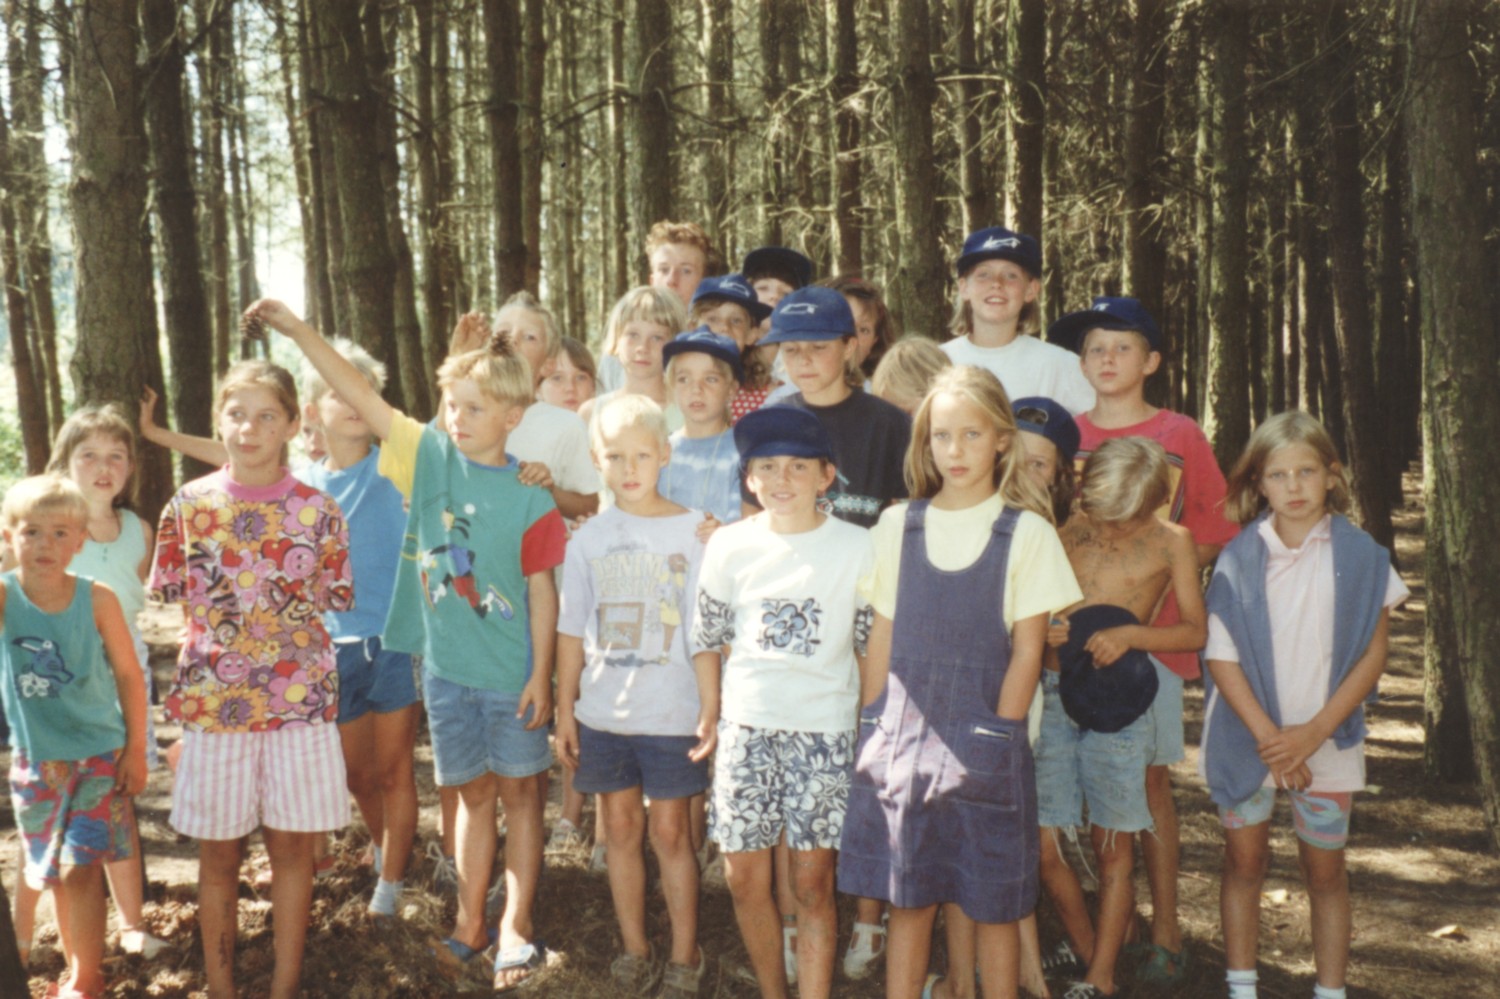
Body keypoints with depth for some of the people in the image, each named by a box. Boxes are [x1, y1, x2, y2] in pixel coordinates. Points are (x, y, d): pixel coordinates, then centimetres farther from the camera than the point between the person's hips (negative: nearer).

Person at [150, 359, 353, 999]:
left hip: (299, 699, 0)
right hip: (212, 699, 0)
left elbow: (334, 600, 4)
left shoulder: (318, 510, -2)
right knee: (218, 851, 10)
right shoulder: (188, 505, -1)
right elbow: (170, 594, 4)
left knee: (291, 845, 8)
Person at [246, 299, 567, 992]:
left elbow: (541, 590, -7)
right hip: (448, 665, 3)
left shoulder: (528, 497, -10)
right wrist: (297, 330, -11)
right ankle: (470, 920, 27)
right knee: (473, 792, 15)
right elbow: (362, 399, -5)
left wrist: (541, 675, -8)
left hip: (512, 671, -3)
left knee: (519, 790, 9)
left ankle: (515, 926, 19)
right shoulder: (430, 455, -2)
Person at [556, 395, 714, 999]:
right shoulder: (588, 540, 2)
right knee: (622, 829, 12)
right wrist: (565, 709, 7)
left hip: (671, 713, -3)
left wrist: (710, 706, -7)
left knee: (670, 831, 6)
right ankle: (634, 950, 26)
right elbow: (572, 632, 7)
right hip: (604, 714, 3)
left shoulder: (691, 532, -6)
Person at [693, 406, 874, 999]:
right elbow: (706, 638, 11)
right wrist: (709, 715, 11)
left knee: (812, 884, 2)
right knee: (744, 877, 7)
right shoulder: (730, 545, 1)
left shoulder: (856, 548, -3)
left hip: (825, 732, -2)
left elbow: (872, 644, 4)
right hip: (746, 727, 2)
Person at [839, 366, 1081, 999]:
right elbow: (882, 635, 9)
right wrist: (872, 729, 4)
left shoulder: (1026, 533, -2)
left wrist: (998, 736, -8)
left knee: (991, 904, 7)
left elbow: (1027, 649, -3)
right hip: (903, 735, 3)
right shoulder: (898, 525, 6)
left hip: (984, 741, -2)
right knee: (907, 899, 10)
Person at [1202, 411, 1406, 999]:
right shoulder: (1239, 557, -5)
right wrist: (1268, 735, -15)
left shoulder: (1359, 555, -4)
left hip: (1326, 738, 0)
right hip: (1248, 737, 0)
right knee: (1244, 863, 9)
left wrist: (1313, 732, -12)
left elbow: (1373, 654, -4)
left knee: (1325, 871, 8)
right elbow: (1221, 655, -6)